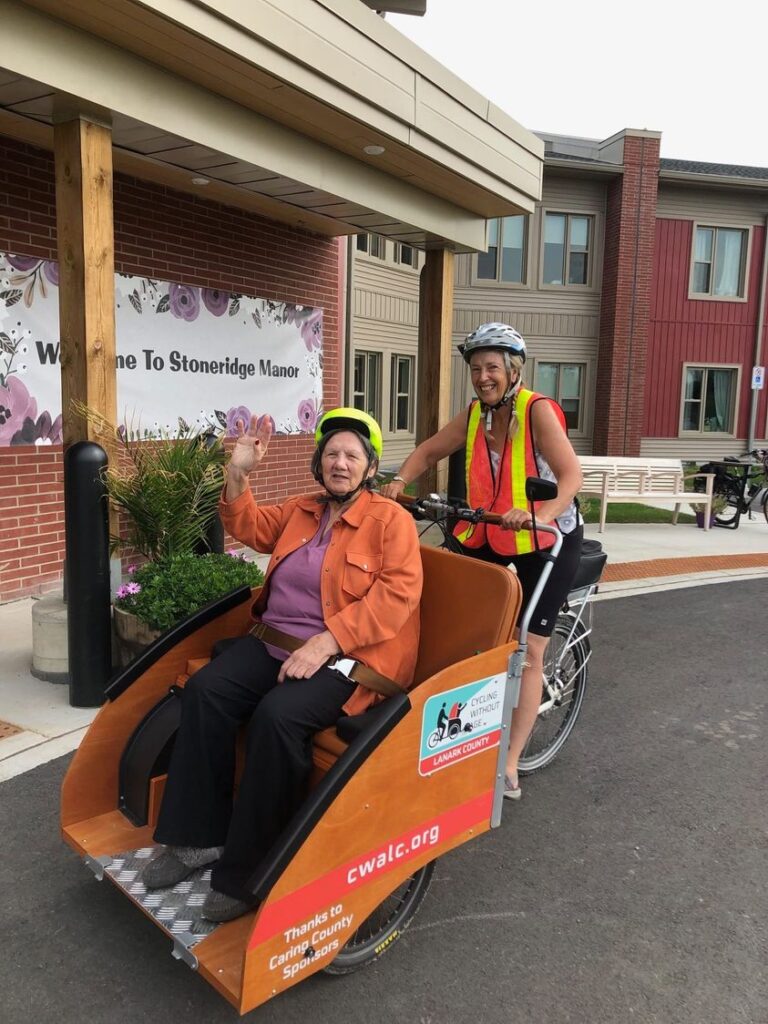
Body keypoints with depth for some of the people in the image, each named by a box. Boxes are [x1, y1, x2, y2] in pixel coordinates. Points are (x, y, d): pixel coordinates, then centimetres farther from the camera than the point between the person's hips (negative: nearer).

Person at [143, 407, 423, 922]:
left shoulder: (391, 520, -4)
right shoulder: (301, 509, 16)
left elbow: (396, 593, -15)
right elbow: (249, 528, 22)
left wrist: (325, 642, -23)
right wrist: (239, 473, 3)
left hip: (346, 657, -7)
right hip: (273, 641, 7)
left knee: (277, 716, -31)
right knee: (205, 690, -16)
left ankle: (247, 873, -15)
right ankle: (199, 837, -5)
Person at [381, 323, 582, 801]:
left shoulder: (538, 410, -19)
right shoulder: (475, 414, -2)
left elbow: (571, 474, -28)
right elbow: (430, 450, 7)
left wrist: (542, 514, -46)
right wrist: (399, 481, -11)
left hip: (547, 540, -5)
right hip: (485, 537, 5)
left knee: (528, 652, 0)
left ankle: (509, 763, 10)